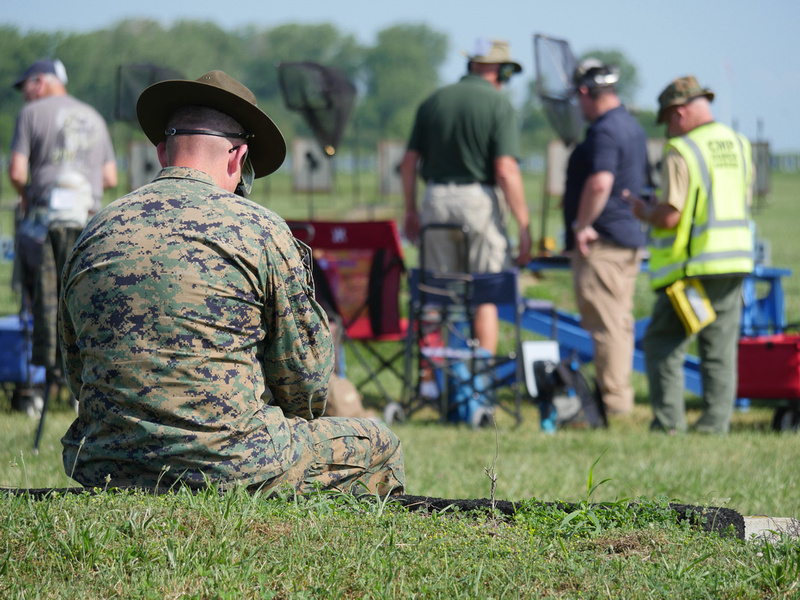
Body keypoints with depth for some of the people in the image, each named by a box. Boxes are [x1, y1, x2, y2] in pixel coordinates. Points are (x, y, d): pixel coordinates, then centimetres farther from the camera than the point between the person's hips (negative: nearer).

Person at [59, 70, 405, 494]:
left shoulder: (93, 235, 9)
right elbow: (305, 376, 1)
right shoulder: (260, 230, -4)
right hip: (230, 467, -6)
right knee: (378, 449, 16)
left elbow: (76, 376, 18)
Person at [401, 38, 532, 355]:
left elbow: (408, 162, 7)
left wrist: (411, 211, 18)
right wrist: (524, 227, -10)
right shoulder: (499, 104, -7)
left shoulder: (433, 101, 8)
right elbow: (506, 171, -14)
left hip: (436, 199, 4)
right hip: (480, 199, -4)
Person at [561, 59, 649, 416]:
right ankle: (620, 396, 20)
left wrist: (582, 225, -20)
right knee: (620, 321, 14)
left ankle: (613, 400, -8)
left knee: (606, 323, -8)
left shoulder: (604, 131, -16)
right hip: (630, 237, 10)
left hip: (601, 243, -10)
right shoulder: (632, 126, 16)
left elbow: (600, 182, -30)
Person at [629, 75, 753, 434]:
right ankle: (715, 425, 6)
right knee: (720, 348, 9)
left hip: (693, 266, -6)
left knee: (663, 344, 2)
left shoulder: (681, 152, -12)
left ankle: (669, 424, -4)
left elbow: (669, 217, -17)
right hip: (736, 261, 7)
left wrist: (643, 212, 5)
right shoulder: (739, 145, 10)